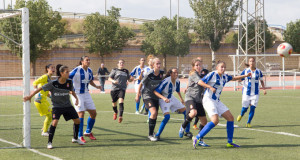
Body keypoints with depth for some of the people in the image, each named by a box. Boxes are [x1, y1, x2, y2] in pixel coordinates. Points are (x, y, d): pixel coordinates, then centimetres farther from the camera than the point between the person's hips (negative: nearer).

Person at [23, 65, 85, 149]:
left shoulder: (69, 82, -9)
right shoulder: (53, 83, -21)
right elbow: (41, 88, -12)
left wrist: (76, 98, -3)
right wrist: (30, 96, -10)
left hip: (68, 105, 5)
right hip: (57, 106, -5)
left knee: (77, 121, 6)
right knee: (55, 122, -23)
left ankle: (75, 138, 30)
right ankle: (49, 142, -10)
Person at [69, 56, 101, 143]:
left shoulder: (89, 70, 4)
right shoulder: (77, 70, -16)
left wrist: (96, 86, 1)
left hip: (86, 94, 7)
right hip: (77, 94, -7)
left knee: (93, 113, 6)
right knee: (81, 114, -13)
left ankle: (88, 132, 26)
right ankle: (80, 136, -4)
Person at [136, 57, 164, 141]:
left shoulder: (161, 73, -3)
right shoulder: (149, 74, -19)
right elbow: (141, 84, -7)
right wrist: (137, 95, -4)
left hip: (156, 96, 6)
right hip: (147, 96, -6)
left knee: (155, 115, 9)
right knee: (153, 112, -22)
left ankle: (152, 132, 29)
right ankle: (150, 135, -14)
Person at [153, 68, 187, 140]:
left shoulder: (177, 81, -8)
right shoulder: (166, 81, -29)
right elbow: (155, 91, -32)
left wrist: (181, 99, 22)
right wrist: (163, 98, -45)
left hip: (171, 98, 8)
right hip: (163, 99, -8)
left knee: (185, 111, 6)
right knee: (167, 116, -26)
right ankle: (157, 135, -14)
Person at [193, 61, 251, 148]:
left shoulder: (225, 76, 12)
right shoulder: (212, 74, -10)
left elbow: (233, 78, 33)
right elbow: (200, 82, -14)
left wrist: (245, 75, 28)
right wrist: (210, 87, -25)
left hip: (217, 101, 9)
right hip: (208, 100, -9)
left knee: (230, 118, 3)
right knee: (215, 120, -25)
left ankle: (230, 142, 11)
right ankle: (197, 138, -19)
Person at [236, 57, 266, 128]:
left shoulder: (258, 71, 5)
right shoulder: (245, 71, 0)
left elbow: (261, 81, 16)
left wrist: (264, 89, 6)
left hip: (255, 93, 1)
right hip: (246, 92, -1)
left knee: (252, 108, -8)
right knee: (245, 107, 2)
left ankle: (248, 123, 3)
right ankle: (241, 115, 37)